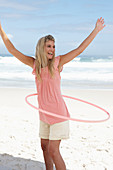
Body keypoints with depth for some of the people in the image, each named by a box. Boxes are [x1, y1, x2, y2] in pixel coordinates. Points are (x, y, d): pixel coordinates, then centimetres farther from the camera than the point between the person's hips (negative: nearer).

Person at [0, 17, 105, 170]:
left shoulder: (57, 62, -8)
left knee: (53, 150, -7)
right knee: (44, 147, 16)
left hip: (58, 113, -5)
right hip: (44, 114, 5)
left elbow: (79, 49, -7)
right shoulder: (35, 63, 3)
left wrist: (96, 30, -8)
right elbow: (12, 50, 6)